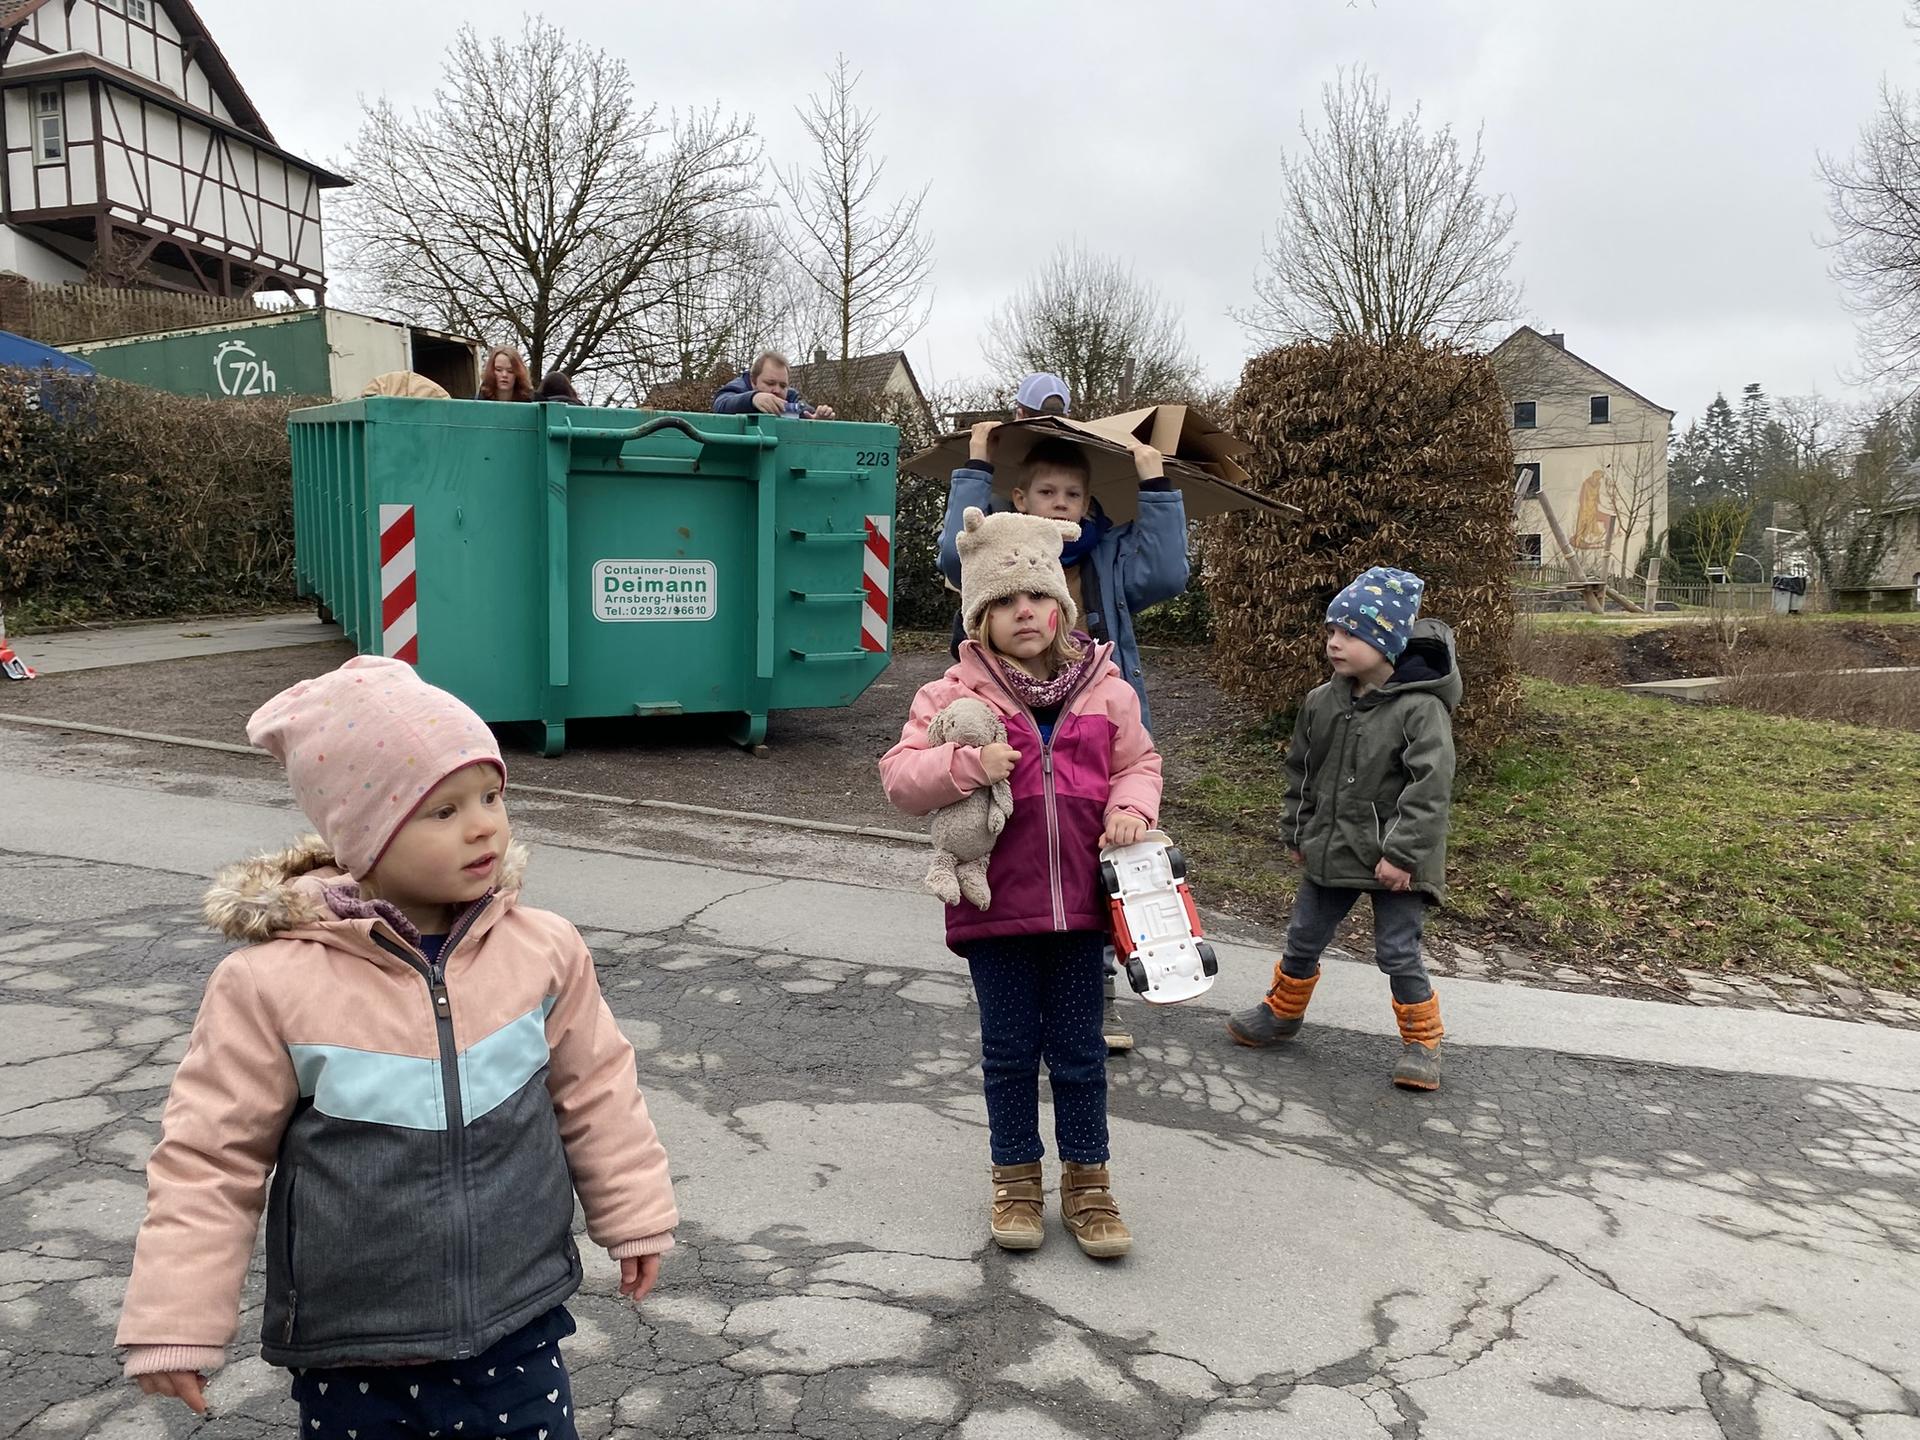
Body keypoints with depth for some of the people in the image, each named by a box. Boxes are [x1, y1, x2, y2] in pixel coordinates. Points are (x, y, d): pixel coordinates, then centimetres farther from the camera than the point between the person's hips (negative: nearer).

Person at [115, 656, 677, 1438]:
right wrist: (176, 1324, -4)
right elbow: (211, 1155, -7)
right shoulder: (272, 984, -18)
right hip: (349, 1357, -1)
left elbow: (595, 1091, 3)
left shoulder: (543, 950, -10)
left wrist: (635, 1214, 11)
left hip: (516, 1331, 2)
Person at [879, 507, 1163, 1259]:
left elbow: (1138, 761, 12)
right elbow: (900, 775, -9)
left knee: (1079, 1050, 13)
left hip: (1080, 903, 2)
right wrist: (966, 764, -26)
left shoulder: (1106, 690, 1)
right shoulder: (954, 693, -7)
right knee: (1010, 1049, 13)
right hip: (996, 907, -1)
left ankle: (1087, 1183, 30)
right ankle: (1016, 1180, 32)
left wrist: (1131, 808, -8)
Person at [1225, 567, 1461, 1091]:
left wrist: (1401, 853, -23)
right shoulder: (1322, 703, 0)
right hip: (1331, 851, 6)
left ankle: (1421, 1042, 19)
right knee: (1302, 940, 17)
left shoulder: (1420, 709, -20)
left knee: (1398, 952, -1)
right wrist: (1297, 833, 13)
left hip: (1395, 860, -6)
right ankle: (1282, 1012, 39)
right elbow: (1301, 772, 11)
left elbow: (1429, 789, -22)